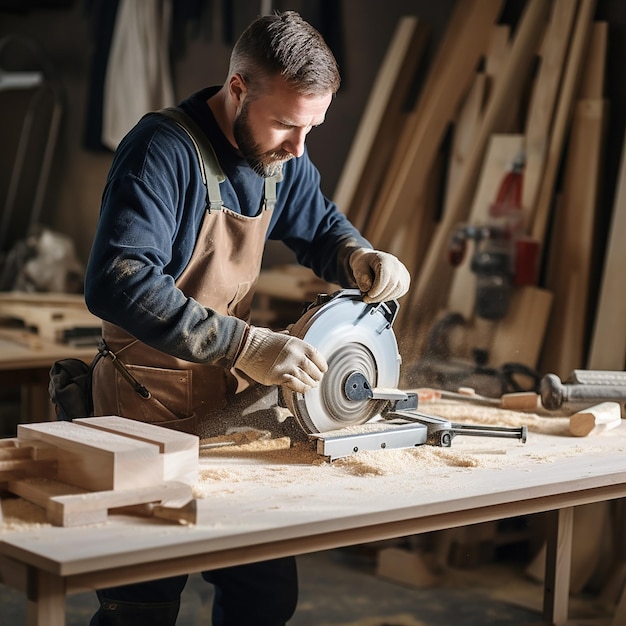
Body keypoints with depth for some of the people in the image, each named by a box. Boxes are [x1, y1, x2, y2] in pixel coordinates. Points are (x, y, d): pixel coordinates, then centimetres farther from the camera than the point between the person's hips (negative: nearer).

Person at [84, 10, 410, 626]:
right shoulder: (163, 149, -21)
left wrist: (364, 261, -3)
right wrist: (247, 346, -36)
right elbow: (116, 284, -32)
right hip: (150, 407, -7)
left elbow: (321, 228, 21)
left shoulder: (281, 158, 4)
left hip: (227, 401, 7)